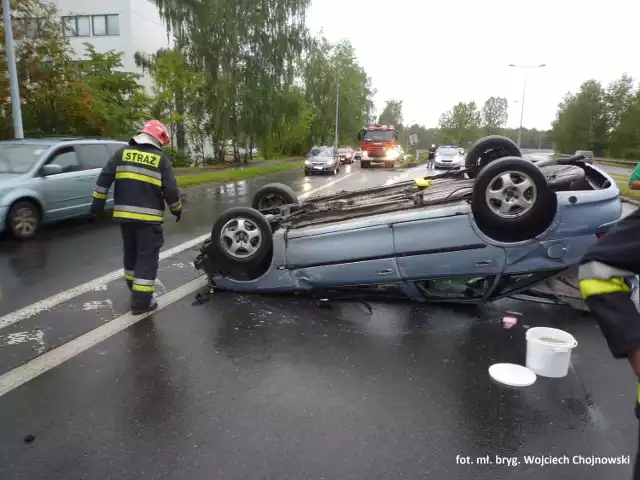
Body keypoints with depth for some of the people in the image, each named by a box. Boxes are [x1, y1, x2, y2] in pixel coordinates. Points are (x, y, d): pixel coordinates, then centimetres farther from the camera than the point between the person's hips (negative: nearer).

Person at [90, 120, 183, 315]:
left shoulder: (122, 153, 8)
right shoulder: (161, 159, -2)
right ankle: (141, 301, 0)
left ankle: (134, 289, 36)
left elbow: (105, 178, 3)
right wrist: (177, 209, 11)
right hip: (149, 216, -5)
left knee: (131, 253, 21)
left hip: (124, 214, 5)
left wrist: (98, 200, 10)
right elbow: (170, 189, -3)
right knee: (147, 257, 0)